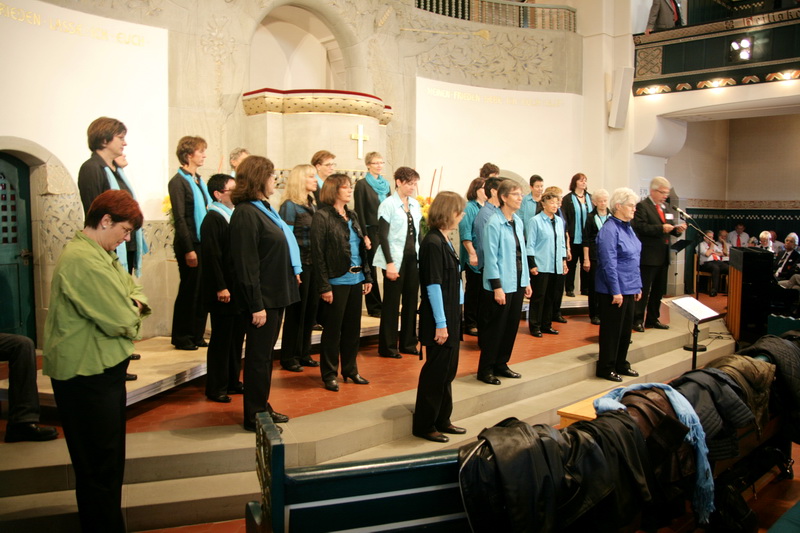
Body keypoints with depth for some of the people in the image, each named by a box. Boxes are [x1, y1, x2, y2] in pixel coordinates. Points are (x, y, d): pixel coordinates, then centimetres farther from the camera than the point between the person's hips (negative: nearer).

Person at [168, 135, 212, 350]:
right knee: (189, 290, 2)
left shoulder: (199, 180, 14)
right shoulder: (178, 182, -10)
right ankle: (181, 337, 15)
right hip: (190, 245, -7)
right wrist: (189, 249, -18)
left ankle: (197, 334, 20)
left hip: (204, 243, 7)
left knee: (203, 290, 10)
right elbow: (179, 218, -14)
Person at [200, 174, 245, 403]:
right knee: (221, 339, 0)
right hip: (223, 291, -8)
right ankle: (215, 388, 11)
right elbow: (212, 256, -19)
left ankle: (232, 382, 26)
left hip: (239, 288, 8)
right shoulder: (212, 219, -12)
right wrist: (221, 287, -22)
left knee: (236, 337, 14)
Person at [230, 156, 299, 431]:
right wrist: (256, 305, -21)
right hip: (262, 299, -9)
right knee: (258, 357, 2)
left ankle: (262, 407, 30)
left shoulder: (264, 209, 13)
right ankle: (254, 416, 15)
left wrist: (292, 271, 11)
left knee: (265, 354, 18)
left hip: (276, 295, 9)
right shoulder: (245, 213, -17)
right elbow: (246, 264, -21)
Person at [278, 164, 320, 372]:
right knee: (296, 311, 2)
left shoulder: (312, 204, 13)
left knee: (310, 310, 11)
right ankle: (289, 357, 14)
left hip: (314, 264, 7)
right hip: (299, 264, -7)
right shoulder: (290, 206, -9)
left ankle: (304, 353, 24)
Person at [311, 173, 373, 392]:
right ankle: (329, 374, 16)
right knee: (333, 329, 4)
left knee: (353, 327, 14)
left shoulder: (352, 215, 13)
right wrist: (324, 286, -17)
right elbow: (318, 253, -13)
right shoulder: (322, 216, -9)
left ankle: (350, 369, 27)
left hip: (355, 279, 7)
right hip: (336, 281, -7)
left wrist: (367, 276, 11)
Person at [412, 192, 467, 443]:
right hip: (439, 320, -9)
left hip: (450, 316, 9)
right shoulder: (433, 243, -18)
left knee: (448, 370, 17)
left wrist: (450, 321, 14)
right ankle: (423, 425, 15)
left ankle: (442, 420, 30)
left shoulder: (444, 241, 10)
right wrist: (440, 324, -20)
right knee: (436, 371, 1)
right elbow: (433, 285, -21)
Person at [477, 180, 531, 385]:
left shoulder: (518, 222, 9)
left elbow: (522, 253, 13)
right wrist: (497, 286, -17)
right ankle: (485, 370, 15)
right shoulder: (494, 223, -14)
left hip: (517, 284, 8)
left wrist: (526, 281, 12)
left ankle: (501, 364, 28)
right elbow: (491, 257, -16)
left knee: (512, 326, 14)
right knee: (495, 328, 2)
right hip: (501, 285, -7)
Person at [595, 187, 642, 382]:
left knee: (625, 329, 16)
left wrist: (638, 285, 16)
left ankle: (621, 364, 29)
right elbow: (609, 264, -20)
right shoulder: (609, 230, -17)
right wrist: (616, 291, -20)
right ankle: (606, 368, 14)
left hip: (629, 288, 9)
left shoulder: (627, 227, 11)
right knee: (612, 329, 2)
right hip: (614, 290, -9)